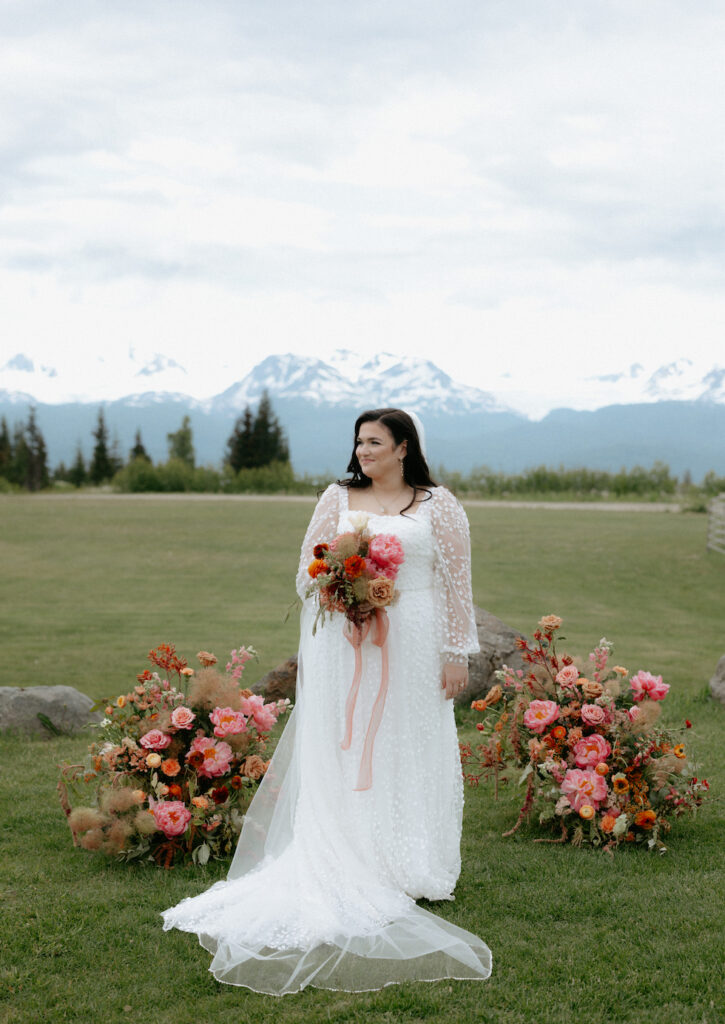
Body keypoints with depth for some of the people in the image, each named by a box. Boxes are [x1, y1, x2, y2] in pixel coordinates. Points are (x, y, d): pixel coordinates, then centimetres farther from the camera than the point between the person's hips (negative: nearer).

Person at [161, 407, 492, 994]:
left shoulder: (438, 506, 5)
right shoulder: (339, 498, 10)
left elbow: (456, 582, 3)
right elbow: (309, 569, 12)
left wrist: (457, 653, -1)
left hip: (412, 645, -1)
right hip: (344, 644, 1)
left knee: (409, 748, 2)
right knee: (344, 751, -1)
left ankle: (415, 870, 12)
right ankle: (349, 866, 5)